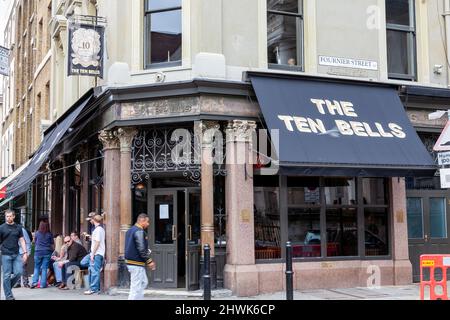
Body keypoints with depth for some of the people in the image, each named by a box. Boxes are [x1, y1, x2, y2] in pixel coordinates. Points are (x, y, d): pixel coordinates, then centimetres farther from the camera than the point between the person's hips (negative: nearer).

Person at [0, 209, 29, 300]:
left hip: (16, 254, 3)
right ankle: (8, 295, 7)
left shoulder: (18, 228, 9)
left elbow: (22, 241, 11)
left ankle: (8, 286, 21)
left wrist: (25, 252, 3)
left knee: (19, 272, -3)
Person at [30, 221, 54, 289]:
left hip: (38, 252, 0)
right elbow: (52, 244, 3)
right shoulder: (50, 234, 0)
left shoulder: (37, 233, 1)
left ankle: (34, 282, -2)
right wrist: (52, 251, 16)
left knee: (37, 268, 11)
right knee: (44, 268, 3)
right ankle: (43, 284, 1)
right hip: (47, 252, 0)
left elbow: (35, 242, 14)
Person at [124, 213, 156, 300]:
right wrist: (149, 261, -14)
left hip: (129, 261, 10)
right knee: (137, 286, -4)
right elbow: (141, 249, -21)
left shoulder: (130, 230, 15)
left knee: (144, 282, 19)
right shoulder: (139, 232, -16)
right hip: (136, 263, -10)